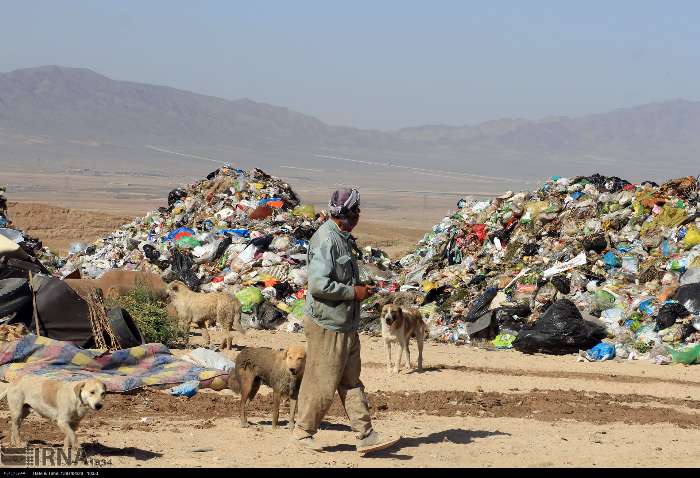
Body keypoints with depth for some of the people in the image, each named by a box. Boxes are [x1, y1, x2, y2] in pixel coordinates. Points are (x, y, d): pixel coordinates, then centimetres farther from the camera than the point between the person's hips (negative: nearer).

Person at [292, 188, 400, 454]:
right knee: (321, 383, 1)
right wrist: (353, 292, -19)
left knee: (351, 383, 10)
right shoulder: (325, 240, -19)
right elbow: (318, 284, -27)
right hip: (326, 325, -10)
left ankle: (366, 436, 11)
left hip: (345, 325, 10)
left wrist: (360, 290, 10)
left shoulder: (342, 238, 12)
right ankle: (303, 432, 15)